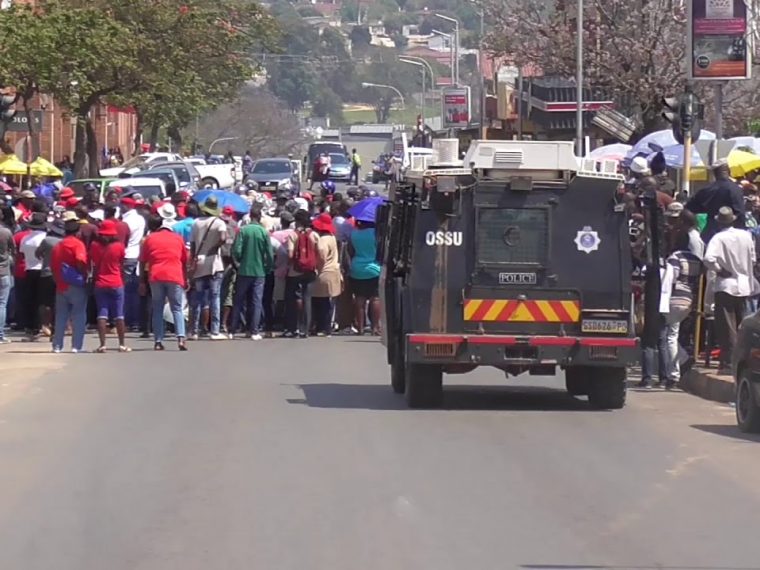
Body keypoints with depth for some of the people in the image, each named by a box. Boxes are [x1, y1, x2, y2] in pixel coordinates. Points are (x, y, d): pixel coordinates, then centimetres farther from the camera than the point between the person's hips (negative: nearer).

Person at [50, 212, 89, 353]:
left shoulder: (58, 246, 11)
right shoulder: (77, 244, -10)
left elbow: (53, 265, 13)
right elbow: (81, 261, -25)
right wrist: (84, 275, -11)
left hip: (61, 287, 6)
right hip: (76, 286, -6)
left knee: (61, 316, 11)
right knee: (79, 315, -1)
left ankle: (57, 345, 9)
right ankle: (77, 345, -4)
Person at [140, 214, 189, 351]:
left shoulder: (149, 239, 9)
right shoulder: (177, 238, 13)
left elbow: (143, 262, 7)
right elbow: (184, 261, 14)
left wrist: (143, 281, 11)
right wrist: (185, 280, 19)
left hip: (155, 277, 0)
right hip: (175, 276, 0)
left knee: (157, 309, 8)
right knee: (177, 309, 4)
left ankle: (158, 341, 2)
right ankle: (181, 338, -14)